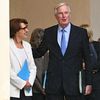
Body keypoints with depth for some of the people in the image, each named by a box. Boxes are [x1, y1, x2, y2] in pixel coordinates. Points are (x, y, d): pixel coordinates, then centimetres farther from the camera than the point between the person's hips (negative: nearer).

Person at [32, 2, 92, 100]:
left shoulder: (81, 32, 1)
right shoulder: (49, 32, 6)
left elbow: (87, 59, 2)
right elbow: (39, 52, 13)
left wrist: (88, 82, -1)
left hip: (74, 82, -1)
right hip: (53, 82, 2)